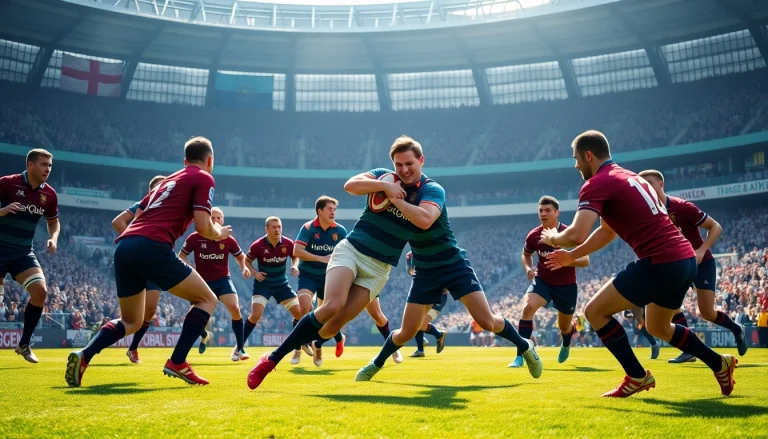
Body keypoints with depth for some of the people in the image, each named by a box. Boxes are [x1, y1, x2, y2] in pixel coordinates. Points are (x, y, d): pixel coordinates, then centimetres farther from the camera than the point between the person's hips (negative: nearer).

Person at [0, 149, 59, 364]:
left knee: (40, 291, -12)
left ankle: (24, 344, 3)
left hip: (23, 252, 4)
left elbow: (53, 222, 15)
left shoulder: (49, 194, 0)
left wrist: (53, 238, -4)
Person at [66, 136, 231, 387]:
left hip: (124, 246, 8)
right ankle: (177, 363, -1)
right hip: (151, 247, -7)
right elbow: (203, 227, -4)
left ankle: (84, 355, 1)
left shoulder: (168, 180, 29)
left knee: (131, 321, 23)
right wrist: (219, 234, 16)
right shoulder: (204, 178, 7)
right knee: (207, 299, 9)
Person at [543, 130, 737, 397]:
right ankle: (720, 364, 31)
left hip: (660, 263, -10)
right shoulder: (627, 177, 22)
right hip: (685, 259, 10)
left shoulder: (596, 184, -9)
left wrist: (552, 238, 0)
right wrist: (572, 256, 27)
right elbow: (608, 231, 30)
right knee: (658, 327, 29)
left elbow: (576, 235, -22)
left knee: (595, 311, 2)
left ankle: (637, 377, 6)